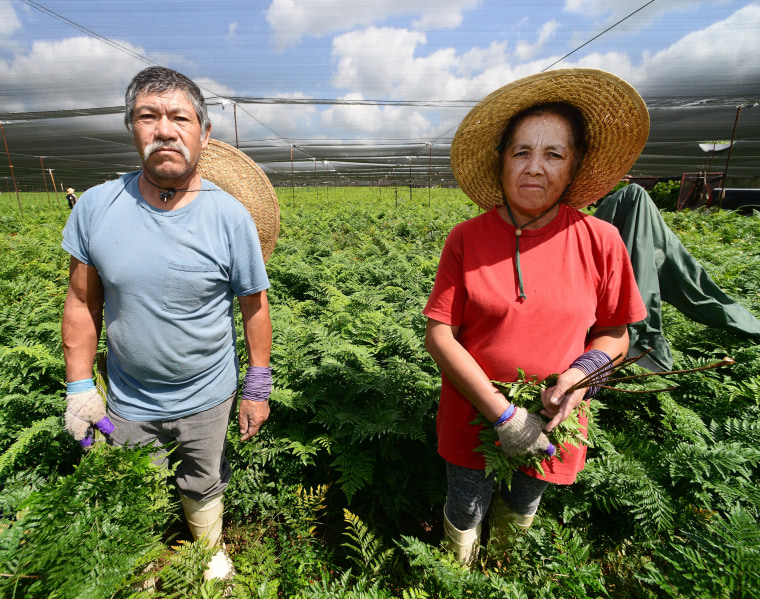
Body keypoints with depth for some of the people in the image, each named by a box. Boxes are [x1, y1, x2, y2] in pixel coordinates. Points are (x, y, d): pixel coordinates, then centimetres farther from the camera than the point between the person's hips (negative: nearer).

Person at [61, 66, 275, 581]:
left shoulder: (231, 216, -17)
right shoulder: (96, 206, -11)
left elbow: (255, 307, -9)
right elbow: (82, 303, -1)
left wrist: (258, 389, -5)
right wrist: (79, 387, 0)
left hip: (206, 399, -2)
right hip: (128, 403, 2)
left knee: (203, 489, 23)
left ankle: (212, 553, 55)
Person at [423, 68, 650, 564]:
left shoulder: (599, 241, -10)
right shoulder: (466, 239, -13)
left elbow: (614, 334, 1)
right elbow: (439, 335, -15)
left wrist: (583, 371, -20)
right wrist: (502, 414, -20)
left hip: (549, 426, 2)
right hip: (473, 420, -1)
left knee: (520, 516, 27)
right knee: (465, 521, 20)